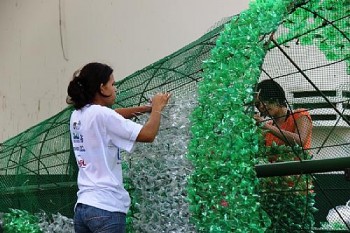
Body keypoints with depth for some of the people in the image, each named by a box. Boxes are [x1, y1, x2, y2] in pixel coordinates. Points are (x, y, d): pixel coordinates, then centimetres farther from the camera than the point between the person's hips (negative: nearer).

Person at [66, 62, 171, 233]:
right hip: (106, 209, -8)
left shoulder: (77, 116, 12)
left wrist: (147, 108, 26)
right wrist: (157, 108, 7)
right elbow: (148, 135, -10)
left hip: (82, 207, 8)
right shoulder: (101, 114, -11)